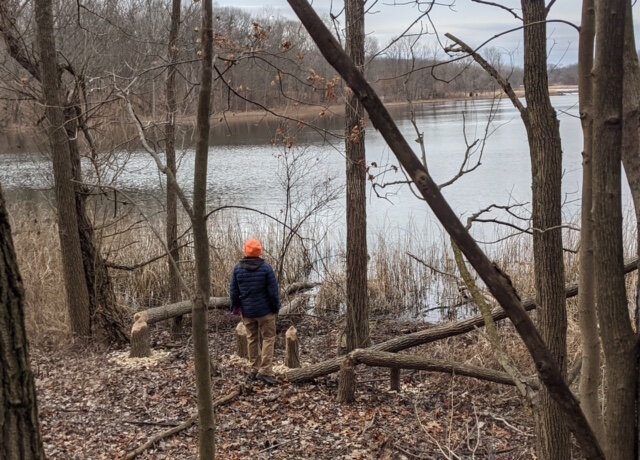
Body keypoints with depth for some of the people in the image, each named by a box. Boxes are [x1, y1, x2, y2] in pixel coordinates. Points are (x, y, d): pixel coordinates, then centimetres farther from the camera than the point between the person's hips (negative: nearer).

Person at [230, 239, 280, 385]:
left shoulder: (238, 269, -3)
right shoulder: (266, 268, -13)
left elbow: (234, 291, 2)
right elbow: (273, 291, -11)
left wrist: (235, 307, 15)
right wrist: (276, 307, 2)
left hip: (247, 311, 4)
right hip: (265, 310, -4)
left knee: (252, 339, 15)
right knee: (268, 338, 3)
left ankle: (254, 370, 20)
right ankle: (265, 371, -7)